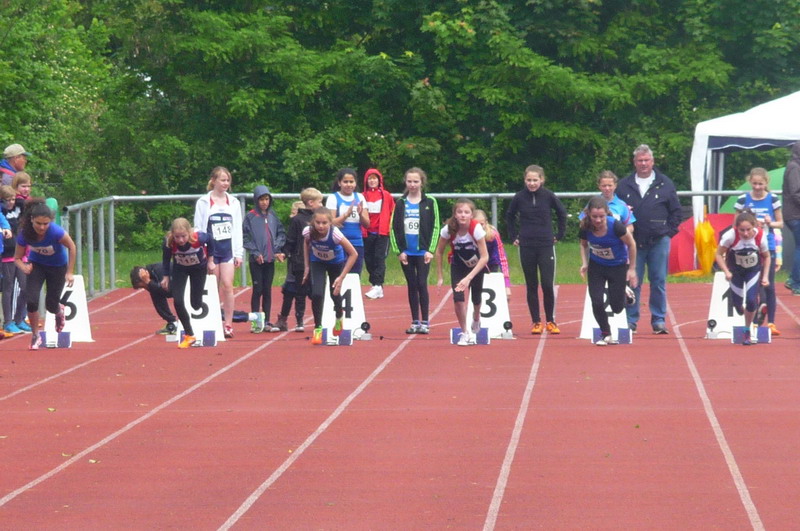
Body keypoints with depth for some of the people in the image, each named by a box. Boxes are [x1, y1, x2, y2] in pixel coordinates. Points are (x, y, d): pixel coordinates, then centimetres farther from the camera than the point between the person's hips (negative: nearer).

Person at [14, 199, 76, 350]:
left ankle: (60, 311, 45)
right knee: (31, 301, -17)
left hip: (57, 266, -1)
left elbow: (71, 247, -17)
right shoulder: (24, 234, -28)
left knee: (51, 305, 4)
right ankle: (36, 336, 5)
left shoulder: (56, 232, -36)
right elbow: (17, 257, -14)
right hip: (36, 264, 1)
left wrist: (70, 272, -16)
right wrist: (23, 267, -37)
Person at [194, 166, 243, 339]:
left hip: (228, 250, 1)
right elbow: (198, 229, 1)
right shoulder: (203, 203, 1)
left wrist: (239, 253, 5)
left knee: (227, 285, -9)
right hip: (210, 250, -1)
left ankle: (228, 324, -5)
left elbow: (237, 229, 10)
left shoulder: (233, 202, 9)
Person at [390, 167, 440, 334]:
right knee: (412, 286, 6)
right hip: (406, 253, 3)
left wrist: (430, 250, -8)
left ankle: (425, 322, -2)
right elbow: (393, 228, 6)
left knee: (422, 285, -7)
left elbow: (435, 228, 0)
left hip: (423, 252, -2)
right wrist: (399, 251, -1)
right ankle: (415, 322, 11)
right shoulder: (400, 203, 6)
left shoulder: (430, 202, 1)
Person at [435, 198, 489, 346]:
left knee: (476, 299, 6)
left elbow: (485, 257, -29)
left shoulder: (476, 228, -32)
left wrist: (469, 277, -36)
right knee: (458, 298, -16)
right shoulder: (448, 229, -26)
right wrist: (439, 276, -9)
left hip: (477, 265, -1)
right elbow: (439, 252, -9)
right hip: (459, 265, 1)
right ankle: (465, 333, 0)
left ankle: (476, 319, 42)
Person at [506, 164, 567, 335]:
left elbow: (562, 213, 10)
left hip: (546, 246, -1)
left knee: (548, 285, -6)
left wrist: (559, 235, 9)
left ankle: (550, 321, 8)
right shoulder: (519, 197, -2)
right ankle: (536, 322, 12)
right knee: (531, 287, 5)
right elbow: (509, 216, 14)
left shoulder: (548, 196, -4)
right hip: (526, 247, 1)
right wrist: (513, 236, 10)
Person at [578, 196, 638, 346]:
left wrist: (632, 269, -9)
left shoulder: (615, 226, -31)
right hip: (596, 266, 2)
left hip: (618, 266, -2)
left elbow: (631, 244, -15)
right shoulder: (585, 227, -22)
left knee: (616, 307, 2)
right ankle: (605, 334, 11)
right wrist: (584, 263, -10)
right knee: (597, 301, -10)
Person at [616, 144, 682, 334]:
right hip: (634, 242, 1)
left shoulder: (665, 184, 5)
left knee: (659, 282, 2)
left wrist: (669, 231, 1)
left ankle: (659, 320, 8)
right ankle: (630, 320, 8)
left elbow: (676, 211, 8)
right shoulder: (624, 186, 6)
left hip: (659, 241, 0)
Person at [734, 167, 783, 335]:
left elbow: (780, 222, 8)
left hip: (768, 246, 0)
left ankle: (771, 322, 8)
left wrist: (770, 223, -13)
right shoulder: (743, 200, 1)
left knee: (769, 285, 3)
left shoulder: (772, 199, 1)